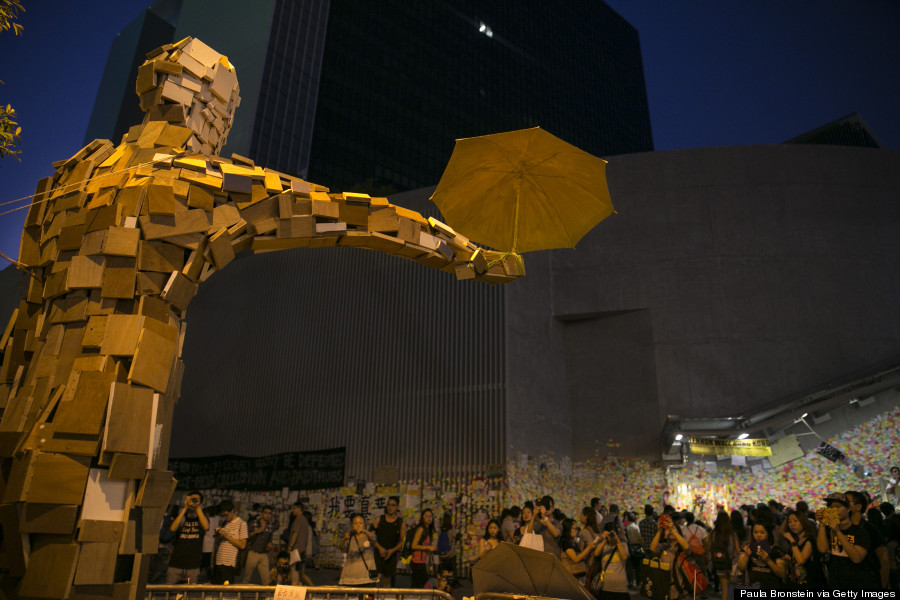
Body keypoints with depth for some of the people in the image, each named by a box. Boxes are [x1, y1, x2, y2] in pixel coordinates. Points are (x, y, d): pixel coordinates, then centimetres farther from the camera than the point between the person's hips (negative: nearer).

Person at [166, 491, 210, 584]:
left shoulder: (202, 519, 8)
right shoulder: (181, 518, 10)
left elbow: (206, 527, -15)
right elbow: (172, 529, -11)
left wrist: (198, 508, -12)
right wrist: (185, 508, -10)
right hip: (175, 565, 1)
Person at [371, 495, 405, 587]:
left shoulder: (401, 523, 4)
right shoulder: (379, 520, 5)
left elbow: (402, 541, 3)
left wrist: (392, 550, -11)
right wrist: (380, 548, -11)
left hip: (392, 554, 1)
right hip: (378, 553, -1)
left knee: (388, 580, 7)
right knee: (378, 578, -13)